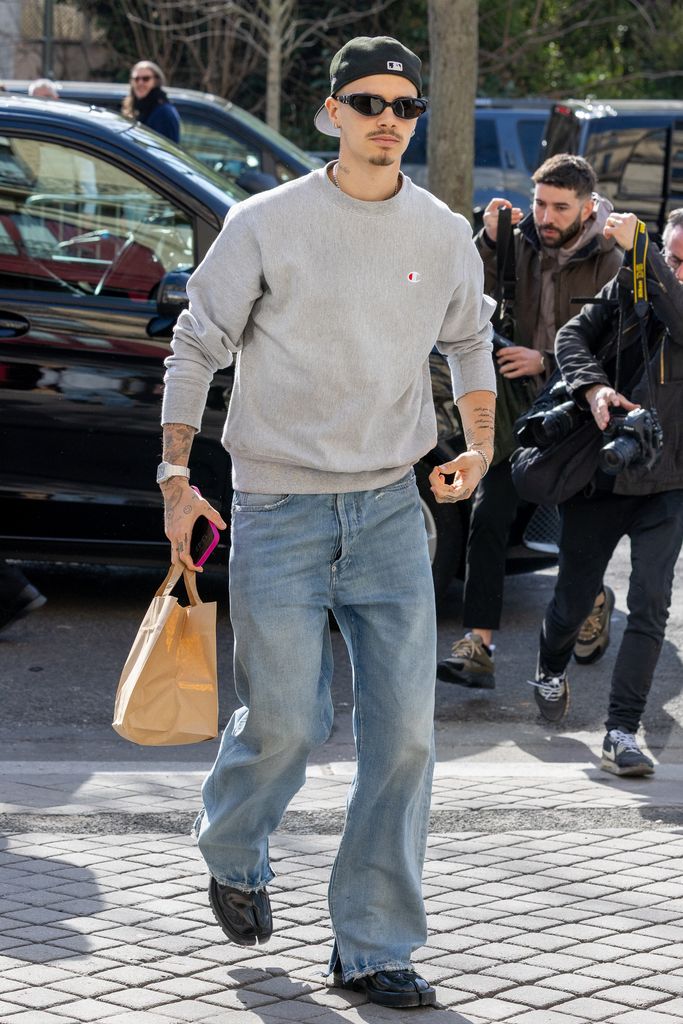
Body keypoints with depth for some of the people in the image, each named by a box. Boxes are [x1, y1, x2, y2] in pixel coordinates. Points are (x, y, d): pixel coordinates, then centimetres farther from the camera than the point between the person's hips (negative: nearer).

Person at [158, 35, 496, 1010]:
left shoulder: (443, 234, 5)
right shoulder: (266, 223, -4)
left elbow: (470, 341, 23)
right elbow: (197, 344, 3)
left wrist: (480, 445, 9)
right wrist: (176, 475, -1)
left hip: (390, 510, 3)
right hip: (278, 513, -3)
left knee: (405, 733, -3)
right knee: (284, 728, -1)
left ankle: (373, 947, 9)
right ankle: (233, 857, 33)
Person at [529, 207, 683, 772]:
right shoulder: (626, 286, 2)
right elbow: (574, 336, -2)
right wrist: (594, 388, -21)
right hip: (598, 476, 2)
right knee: (572, 600, 12)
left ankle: (621, 731, -8)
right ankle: (551, 669, 45)